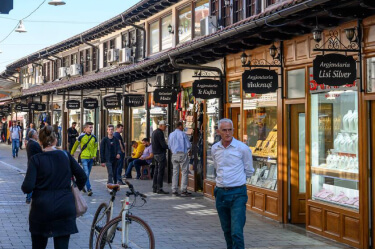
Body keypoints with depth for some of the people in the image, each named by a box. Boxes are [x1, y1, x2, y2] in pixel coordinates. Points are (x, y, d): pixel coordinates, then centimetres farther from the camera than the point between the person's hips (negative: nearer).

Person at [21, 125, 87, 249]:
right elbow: (82, 177, 4)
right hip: (65, 208, 1)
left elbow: (27, 188, -13)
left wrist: (25, 186, 9)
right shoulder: (66, 156, 1)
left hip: (42, 207, -1)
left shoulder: (36, 159, -7)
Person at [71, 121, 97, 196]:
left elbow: (95, 147, 17)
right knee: (86, 174, -14)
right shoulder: (81, 137, -6)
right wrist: (72, 153, 16)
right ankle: (89, 189, -17)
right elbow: (75, 145, 7)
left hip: (91, 158, 5)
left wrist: (94, 155, 4)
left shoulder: (94, 137, 4)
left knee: (87, 173, 13)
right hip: (84, 157, -4)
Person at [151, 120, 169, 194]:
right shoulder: (159, 133, -16)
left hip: (156, 154, 10)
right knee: (160, 172, -8)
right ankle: (159, 189, -8)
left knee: (156, 171, 13)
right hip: (160, 154, -10)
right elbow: (163, 145, -20)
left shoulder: (154, 132, 15)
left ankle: (154, 188, 17)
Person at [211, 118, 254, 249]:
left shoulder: (243, 148, -7)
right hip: (221, 193, 5)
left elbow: (249, 171, 7)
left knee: (236, 232, -12)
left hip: (237, 194, -5)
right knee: (227, 231, 14)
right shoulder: (214, 149, 6)